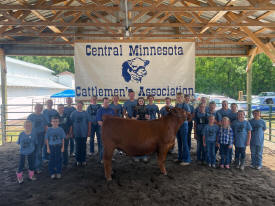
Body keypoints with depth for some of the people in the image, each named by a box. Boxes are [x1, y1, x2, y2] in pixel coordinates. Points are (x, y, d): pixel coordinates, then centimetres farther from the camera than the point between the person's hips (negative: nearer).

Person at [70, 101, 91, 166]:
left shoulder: (86, 113, 4)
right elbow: (71, 123, 3)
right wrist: (71, 132, 0)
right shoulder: (73, 113, 3)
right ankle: (78, 160, 16)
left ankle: (83, 160, 16)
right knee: (78, 147, 5)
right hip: (77, 133, 0)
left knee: (83, 147, 6)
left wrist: (89, 131, 1)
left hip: (84, 133, 1)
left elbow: (89, 122, 5)